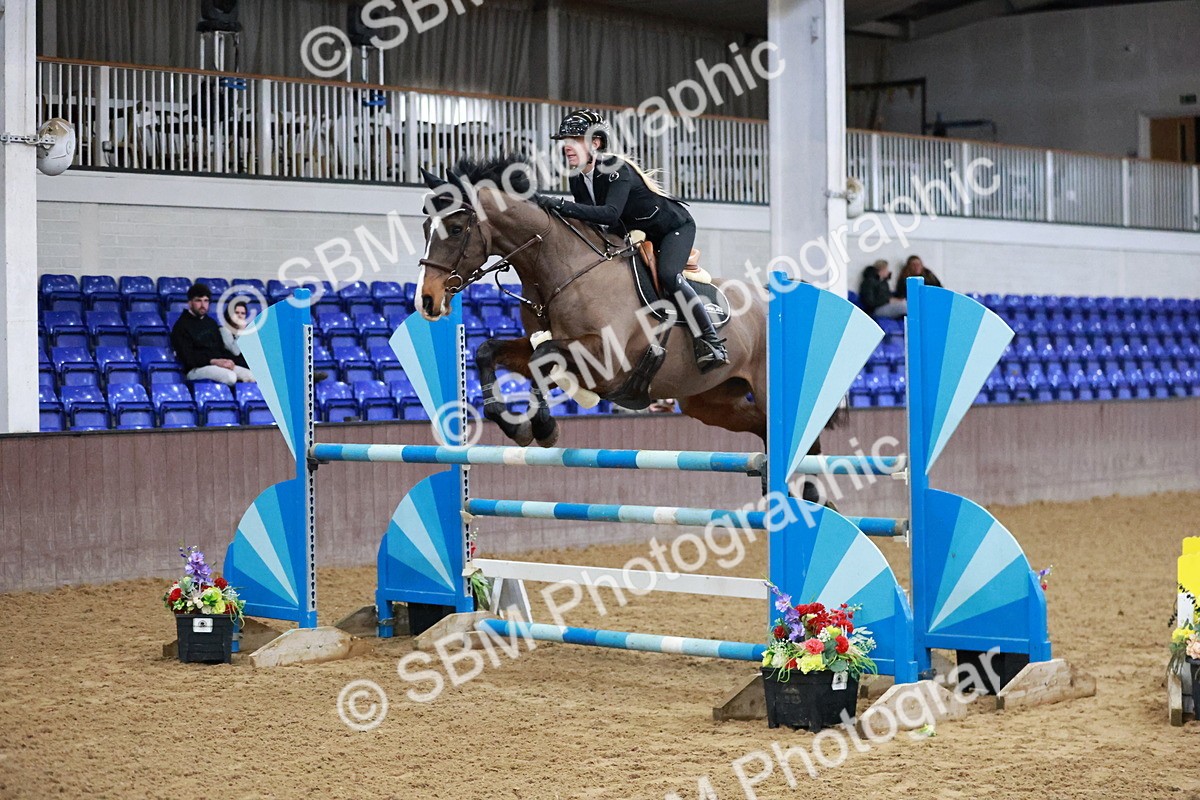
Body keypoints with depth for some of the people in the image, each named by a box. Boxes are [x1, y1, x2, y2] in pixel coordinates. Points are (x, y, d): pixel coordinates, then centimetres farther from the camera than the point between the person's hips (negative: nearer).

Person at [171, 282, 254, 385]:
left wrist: (228, 361, -3)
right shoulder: (181, 326, -3)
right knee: (230, 377, -34)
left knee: (251, 376, -15)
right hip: (196, 368, -7)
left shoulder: (211, 323, 21)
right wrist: (214, 361, -21)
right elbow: (188, 357, -12)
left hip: (219, 364, 7)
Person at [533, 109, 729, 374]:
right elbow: (588, 222, -2)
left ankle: (711, 344, -28)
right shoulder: (578, 181, -6)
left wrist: (560, 205, -50)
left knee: (668, 274, -30)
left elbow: (610, 213, -45)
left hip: (676, 226, -9)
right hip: (636, 236, 9)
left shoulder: (617, 169, -30)